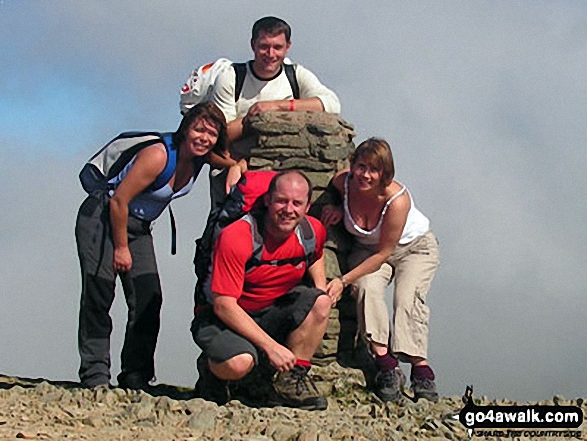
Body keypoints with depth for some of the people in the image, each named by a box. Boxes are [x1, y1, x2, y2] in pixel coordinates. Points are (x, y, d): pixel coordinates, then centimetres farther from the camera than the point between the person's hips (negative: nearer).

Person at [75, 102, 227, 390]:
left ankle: (136, 378, 0)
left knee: (149, 299, -3)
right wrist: (121, 248, -14)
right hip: (102, 217, -7)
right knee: (99, 295, -14)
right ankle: (94, 374, -11)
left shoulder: (203, 157, -7)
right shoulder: (158, 156, -27)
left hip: (138, 226, 7)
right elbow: (119, 201, -23)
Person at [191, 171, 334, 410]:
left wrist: (321, 288, 3)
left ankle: (292, 380, -8)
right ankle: (211, 367, 1)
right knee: (239, 363, -37)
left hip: (272, 314, 6)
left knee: (320, 302, -20)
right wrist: (271, 346, -31)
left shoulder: (313, 231, -5)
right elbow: (224, 306, -27)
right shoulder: (235, 237, -25)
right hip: (221, 318, -6)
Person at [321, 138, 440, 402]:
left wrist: (344, 280, -29)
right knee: (367, 287, -28)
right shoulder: (343, 182, -21)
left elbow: (383, 254, -27)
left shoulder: (397, 200, -34)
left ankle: (421, 370, -34)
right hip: (367, 248, 3)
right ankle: (385, 364, -35)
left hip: (415, 246, -3)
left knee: (408, 297, -28)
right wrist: (340, 210, -15)